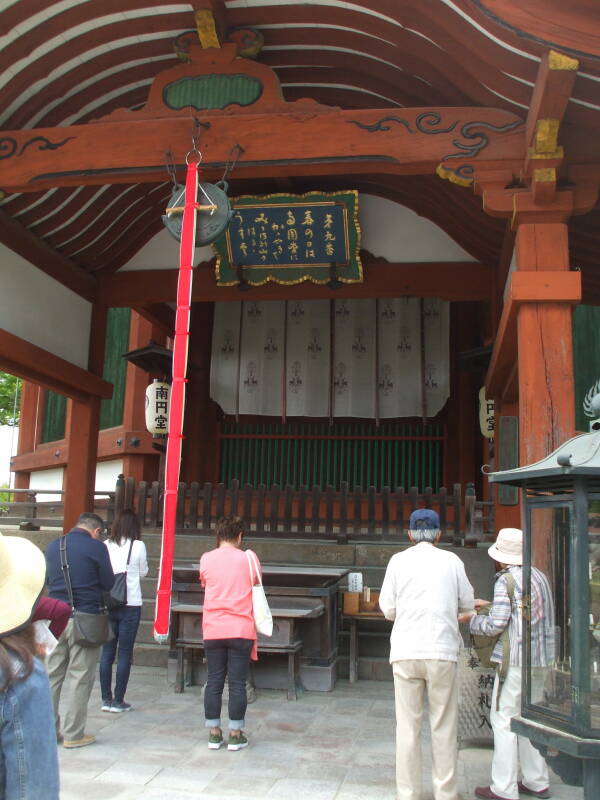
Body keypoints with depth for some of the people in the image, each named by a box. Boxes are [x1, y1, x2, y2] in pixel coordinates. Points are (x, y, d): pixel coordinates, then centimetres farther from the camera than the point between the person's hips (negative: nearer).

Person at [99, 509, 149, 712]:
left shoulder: (106, 546, -1)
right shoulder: (138, 546, -7)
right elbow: (143, 572, 6)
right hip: (131, 605, -3)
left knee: (107, 652, 10)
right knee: (125, 653, 4)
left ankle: (106, 699, 15)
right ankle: (118, 701, 7)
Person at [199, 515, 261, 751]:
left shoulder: (206, 559, 0)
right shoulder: (248, 558, -3)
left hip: (213, 630, 2)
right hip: (241, 630, -1)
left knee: (214, 681, 9)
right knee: (238, 683, 4)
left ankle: (214, 733, 14)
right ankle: (235, 735, 9)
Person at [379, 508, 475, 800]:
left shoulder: (398, 560, 1)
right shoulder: (451, 561, 2)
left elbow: (387, 608, 2)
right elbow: (467, 603, 10)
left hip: (406, 652, 0)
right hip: (442, 651, 0)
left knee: (408, 726, 7)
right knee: (444, 727, 10)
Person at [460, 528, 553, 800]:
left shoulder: (506, 580, -13)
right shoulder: (539, 576, 11)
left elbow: (496, 625, -16)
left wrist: (471, 619, 1)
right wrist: (489, 605, 27)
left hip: (516, 659, -8)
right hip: (543, 658, 8)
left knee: (503, 717, -1)